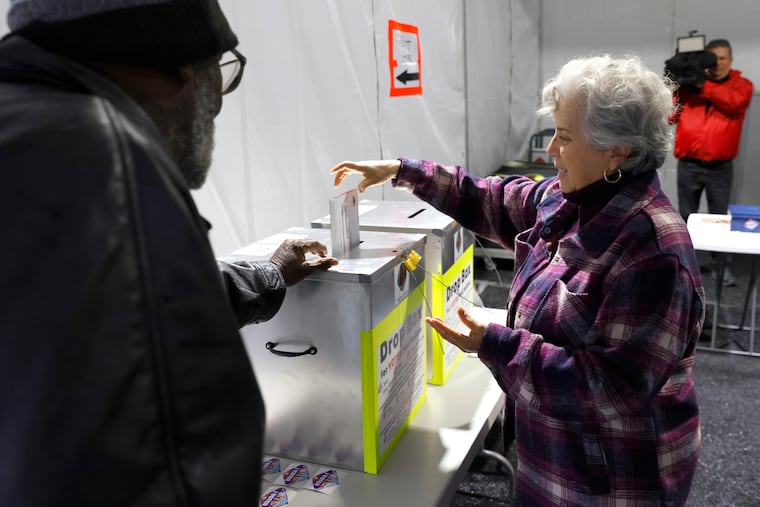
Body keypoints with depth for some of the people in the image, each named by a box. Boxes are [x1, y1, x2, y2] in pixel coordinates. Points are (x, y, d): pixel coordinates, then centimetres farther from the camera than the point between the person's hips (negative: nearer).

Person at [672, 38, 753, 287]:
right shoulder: (689, 83, 7)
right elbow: (670, 114, 2)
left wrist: (704, 86, -19)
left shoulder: (741, 85, 5)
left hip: (720, 167, -1)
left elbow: (734, 103, -17)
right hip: (688, 165, 1)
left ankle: (721, 264, 14)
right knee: (686, 216, 7)